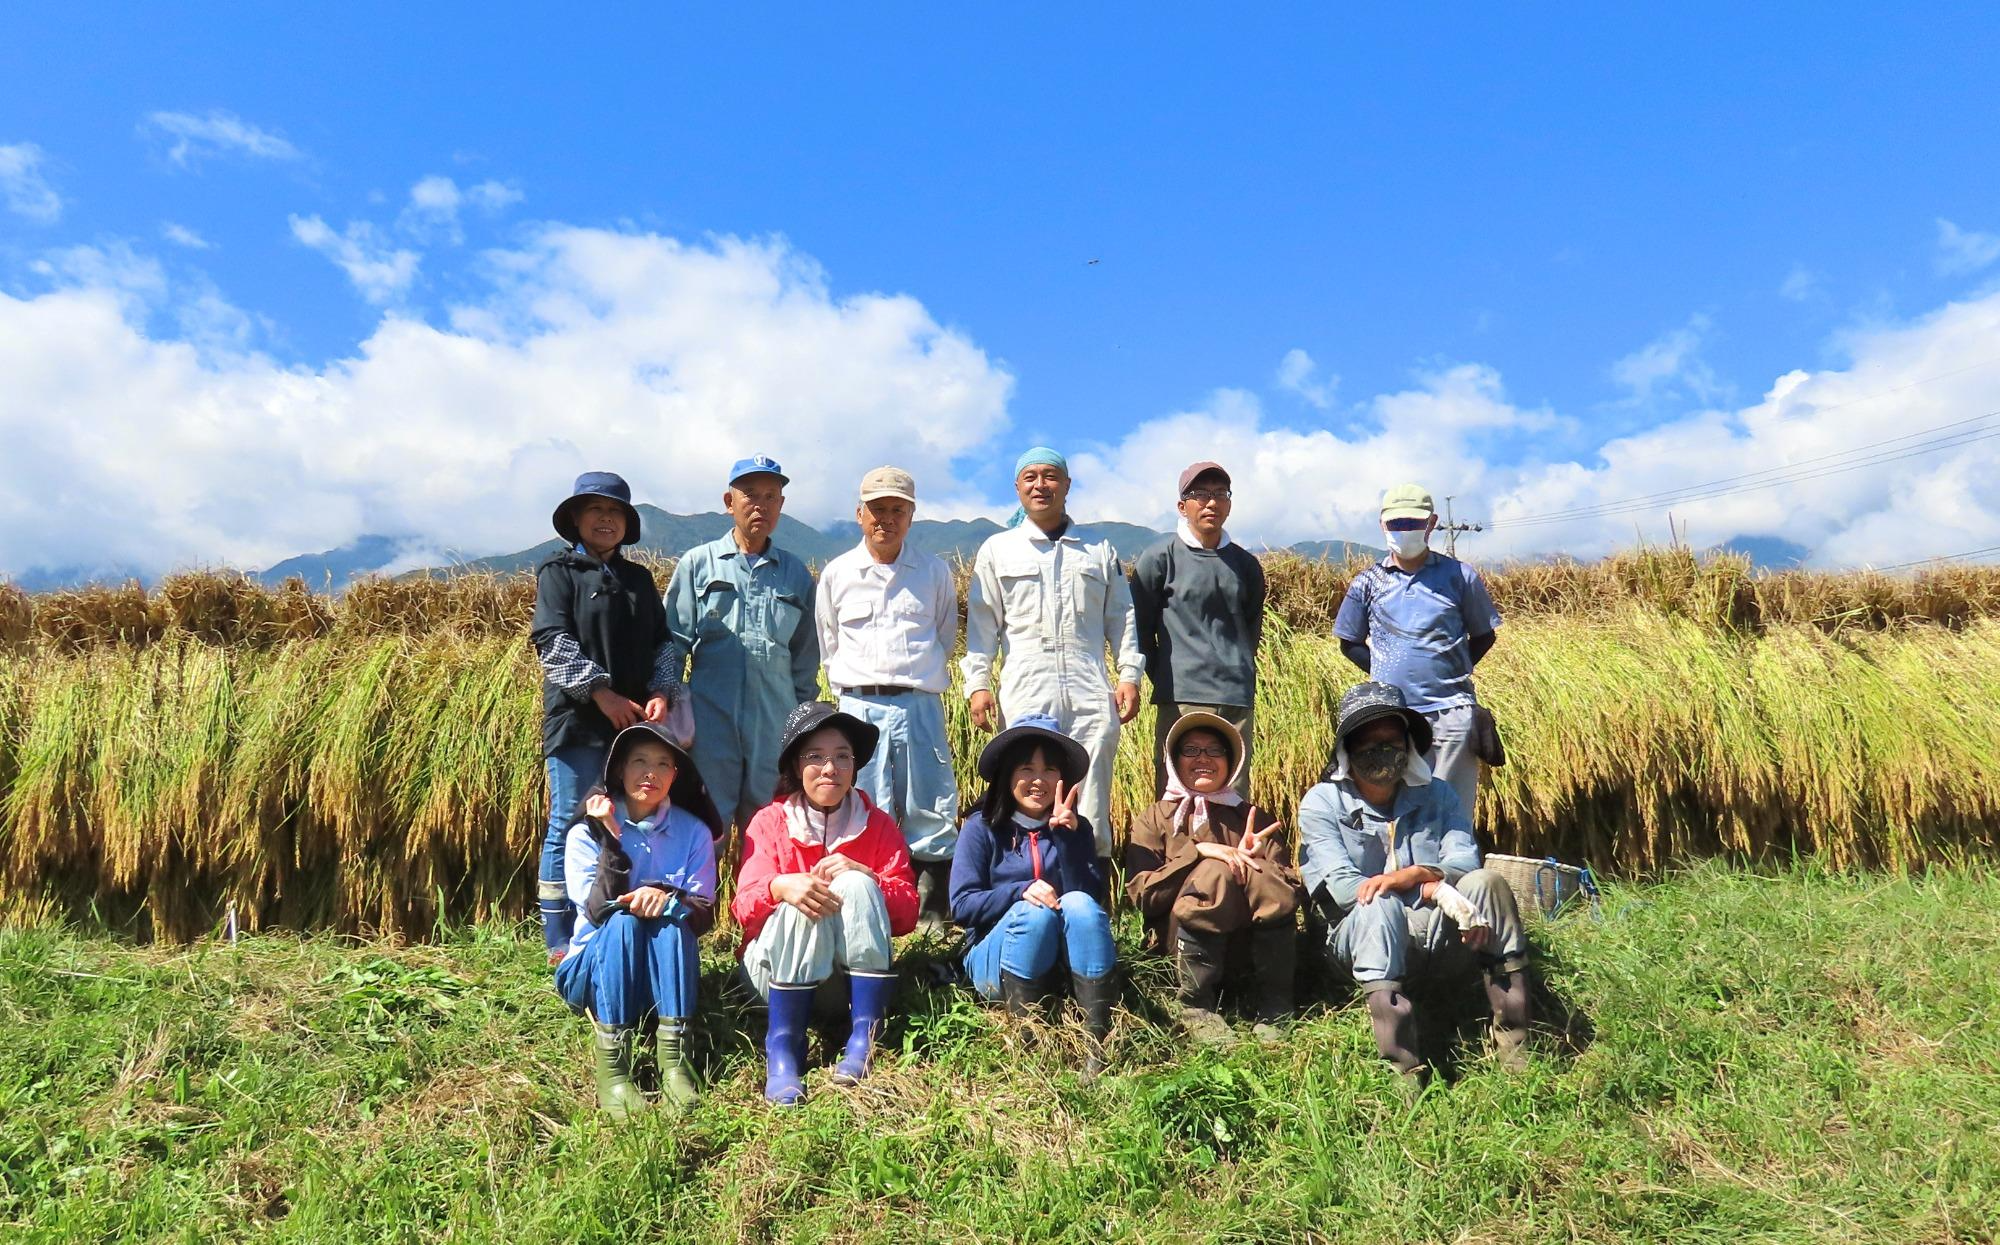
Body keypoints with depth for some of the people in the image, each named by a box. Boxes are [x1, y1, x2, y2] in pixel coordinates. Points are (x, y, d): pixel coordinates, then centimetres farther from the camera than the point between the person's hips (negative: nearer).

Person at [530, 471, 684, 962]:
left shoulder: (638, 579, 18)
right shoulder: (558, 571, 3)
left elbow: (663, 643, 14)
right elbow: (554, 641, -9)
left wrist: (662, 691, -4)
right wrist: (603, 693, -17)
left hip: (636, 724, 5)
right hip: (577, 723, -5)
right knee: (570, 827, 0)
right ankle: (561, 942, 7)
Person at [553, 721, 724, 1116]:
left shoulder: (693, 832, -2)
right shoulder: (585, 833, -6)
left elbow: (704, 916, -7)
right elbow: (600, 911, -18)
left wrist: (669, 897, -28)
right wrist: (610, 837, -26)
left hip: (663, 971, 1)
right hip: (596, 967, -1)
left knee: (672, 919, -29)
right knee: (622, 922, -31)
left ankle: (673, 1057, -36)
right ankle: (611, 1067, -39)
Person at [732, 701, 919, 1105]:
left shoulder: (877, 824, 3)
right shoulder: (770, 821, 0)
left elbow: (907, 913, -6)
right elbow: (743, 908, -11)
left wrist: (862, 875, -24)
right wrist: (781, 887, -33)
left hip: (857, 969, 1)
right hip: (776, 964, -1)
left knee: (854, 885, -26)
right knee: (800, 903, -31)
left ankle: (864, 1039, -26)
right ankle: (782, 1048, -27)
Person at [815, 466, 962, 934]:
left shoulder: (935, 572, 9)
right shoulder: (836, 574, 9)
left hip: (919, 706, 0)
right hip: (859, 708, 0)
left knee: (931, 817, -1)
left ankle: (933, 911, 7)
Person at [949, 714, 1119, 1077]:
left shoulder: (1075, 828, 7)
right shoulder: (981, 828, -1)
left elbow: (1094, 899, -8)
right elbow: (962, 905, -10)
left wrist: (1066, 836, -17)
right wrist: (1021, 891, -23)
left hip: (1069, 963, 2)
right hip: (997, 961, -2)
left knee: (1079, 905, -28)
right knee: (1034, 913, -31)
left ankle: (1097, 1046, -34)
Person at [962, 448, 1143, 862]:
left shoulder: (1099, 550, 19)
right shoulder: (997, 549, 15)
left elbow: (1121, 617, 17)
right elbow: (982, 622, 11)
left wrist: (1129, 674, 5)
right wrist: (977, 683, 2)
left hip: (1090, 694, 1)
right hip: (1025, 696, -1)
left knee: (1091, 810, -2)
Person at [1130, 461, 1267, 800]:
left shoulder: (1245, 564, 14)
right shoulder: (1160, 557, 1)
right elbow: (1141, 627, 3)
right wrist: (1165, 679, 2)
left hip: (1238, 699, 4)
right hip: (1181, 699, -4)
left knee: (1235, 797, 5)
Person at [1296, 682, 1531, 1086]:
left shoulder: (1436, 795, 11)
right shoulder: (1321, 803, 0)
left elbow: (1466, 861, -5)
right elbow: (1340, 886, -12)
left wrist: (1404, 876, -26)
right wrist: (1439, 891, -20)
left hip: (1439, 940, 3)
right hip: (1361, 942, -2)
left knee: (1486, 883, -24)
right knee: (1379, 905, -34)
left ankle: (1514, 1048, -23)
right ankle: (1401, 1070, -44)